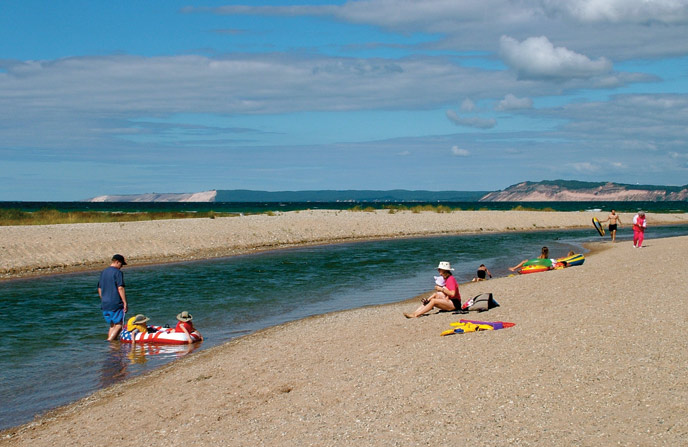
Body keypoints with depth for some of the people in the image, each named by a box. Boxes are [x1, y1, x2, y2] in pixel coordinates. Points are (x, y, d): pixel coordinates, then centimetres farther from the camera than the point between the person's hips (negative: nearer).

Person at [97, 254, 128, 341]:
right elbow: (120, 288, -16)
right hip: (116, 304, -8)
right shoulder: (118, 272, -9)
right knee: (119, 325, -3)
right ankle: (109, 341, -15)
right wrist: (125, 302, -13)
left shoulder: (103, 272, 14)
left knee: (112, 325, 15)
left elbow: (99, 289, 18)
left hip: (105, 304, 8)